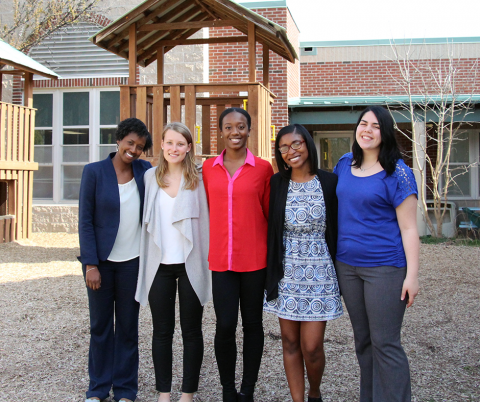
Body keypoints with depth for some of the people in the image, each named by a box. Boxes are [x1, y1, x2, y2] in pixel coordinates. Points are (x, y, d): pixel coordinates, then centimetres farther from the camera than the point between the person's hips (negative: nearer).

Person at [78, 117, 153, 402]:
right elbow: (85, 221, -6)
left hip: (132, 262, 2)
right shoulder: (94, 172, -4)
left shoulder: (145, 170, 2)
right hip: (100, 261, -1)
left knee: (128, 327, 9)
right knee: (100, 325, 10)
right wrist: (91, 264, -10)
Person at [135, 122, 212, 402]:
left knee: (191, 331, 7)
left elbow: (206, 219, -1)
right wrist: (145, 260, 7)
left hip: (190, 264, -2)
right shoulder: (150, 177, 7)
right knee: (162, 331, 9)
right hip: (159, 264, 2)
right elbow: (146, 220, 11)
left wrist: (206, 261, -7)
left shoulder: (198, 179, -1)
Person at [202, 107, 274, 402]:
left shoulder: (263, 168, 0)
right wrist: (207, 250, 10)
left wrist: (273, 253, 5)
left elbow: (270, 212, 4)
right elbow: (207, 210, 12)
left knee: (252, 323, 10)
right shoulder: (209, 168, 6)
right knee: (225, 326, -2)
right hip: (220, 258, 1)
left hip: (255, 257, -1)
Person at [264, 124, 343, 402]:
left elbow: (338, 228, 2)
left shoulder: (329, 183, -3)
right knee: (290, 342, 8)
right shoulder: (277, 184, 2)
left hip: (319, 272, -2)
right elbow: (270, 227, 7)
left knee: (311, 346, -1)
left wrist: (339, 270, 1)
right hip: (286, 272, 2)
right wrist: (271, 272, 4)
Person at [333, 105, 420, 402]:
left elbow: (408, 228, -10)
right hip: (347, 266, 6)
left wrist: (412, 275, -15)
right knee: (363, 341, 16)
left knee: (385, 344, 0)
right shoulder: (345, 164, 7)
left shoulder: (397, 173, -9)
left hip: (384, 268, -6)